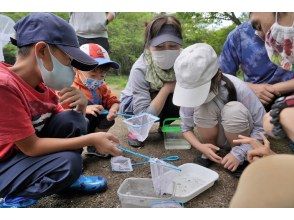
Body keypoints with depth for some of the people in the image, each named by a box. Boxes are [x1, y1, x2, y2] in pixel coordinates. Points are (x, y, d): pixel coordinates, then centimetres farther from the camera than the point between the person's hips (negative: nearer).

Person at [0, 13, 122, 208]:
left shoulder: (41, 83, -3)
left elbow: (69, 124, 2)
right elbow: (31, 147, -27)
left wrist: (80, 106, -20)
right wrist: (91, 139, -25)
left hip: (23, 154, 7)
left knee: (72, 120, -11)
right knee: (68, 162, -28)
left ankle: (66, 180, 7)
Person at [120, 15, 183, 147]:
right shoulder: (140, 69, -34)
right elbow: (144, 116, -37)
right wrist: (166, 88, -36)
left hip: (158, 105, 4)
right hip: (132, 106, -3)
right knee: (169, 100, -32)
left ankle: (164, 126, 7)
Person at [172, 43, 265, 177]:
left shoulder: (238, 89, -30)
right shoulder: (191, 92, -22)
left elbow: (262, 126, -20)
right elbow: (186, 129, -8)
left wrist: (239, 153, -29)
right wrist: (201, 147, -27)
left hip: (240, 136, -1)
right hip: (214, 137, 2)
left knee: (234, 109, -34)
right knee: (202, 108, -30)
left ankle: (240, 159, -8)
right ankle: (208, 155, -5)